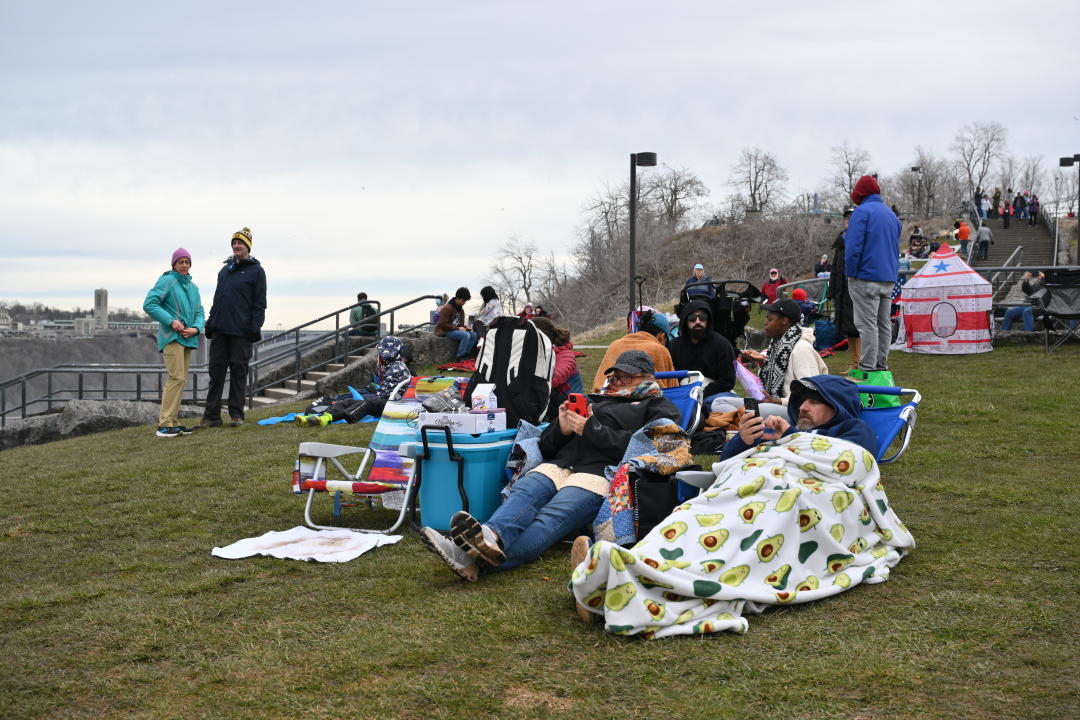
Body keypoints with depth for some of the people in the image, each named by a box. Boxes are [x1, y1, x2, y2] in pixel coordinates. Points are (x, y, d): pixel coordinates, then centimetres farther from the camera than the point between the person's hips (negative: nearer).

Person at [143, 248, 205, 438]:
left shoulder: (193, 286, 18)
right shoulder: (166, 281, -4)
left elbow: (199, 312, 16)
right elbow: (149, 304, -11)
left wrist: (196, 328, -5)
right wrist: (171, 321, -17)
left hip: (187, 338, 8)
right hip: (171, 337, -8)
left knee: (180, 379, 9)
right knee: (177, 378, -16)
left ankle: (171, 422, 14)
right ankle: (164, 424, -16)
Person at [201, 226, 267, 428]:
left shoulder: (256, 271, 1)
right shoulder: (225, 270, 19)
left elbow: (259, 303, -4)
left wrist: (255, 327, -13)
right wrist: (210, 322, 16)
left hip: (241, 331, -6)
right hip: (220, 329, 6)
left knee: (238, 371, 0)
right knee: (216, 370, 3)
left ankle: (236, 414, 7)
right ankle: (211, 415, 6)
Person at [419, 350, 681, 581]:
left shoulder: (657, 407, 21)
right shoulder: (593, 400, 37)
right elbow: (546, 445, 30)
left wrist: (590, 430, -2)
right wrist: (562, 430, 7)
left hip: (600, 472, -6)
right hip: (558, 464, 6)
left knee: (551, 518, -32)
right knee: (523, 492, -29)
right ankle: (491, 535, -59)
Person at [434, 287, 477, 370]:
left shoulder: (460, 309, 12)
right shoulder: (447, 308, -16)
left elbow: (460, 323, 20)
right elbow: (443, 324, -20)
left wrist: (464, 328, -5)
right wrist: (458, 328, -22)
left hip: (456, 330, 9)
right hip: (445, 331, -9)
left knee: (474, 335, -9)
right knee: (465, 335, -30)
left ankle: (464, 355, -7)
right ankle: (459, 358, -24)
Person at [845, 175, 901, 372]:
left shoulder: (862, 211, -9)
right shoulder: (892, 215, 18)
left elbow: (853, 245, -17)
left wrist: (851, 273, -9)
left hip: (867, 277, -8)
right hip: (889, 279, 8)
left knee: (867, 324, -7)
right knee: (884, 324, 13)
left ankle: (867, 368, -8)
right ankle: (881, 366, 18)